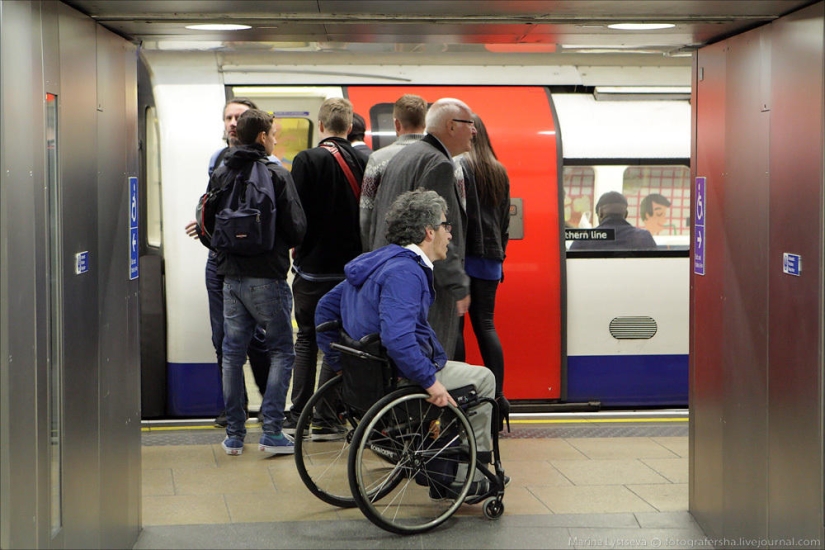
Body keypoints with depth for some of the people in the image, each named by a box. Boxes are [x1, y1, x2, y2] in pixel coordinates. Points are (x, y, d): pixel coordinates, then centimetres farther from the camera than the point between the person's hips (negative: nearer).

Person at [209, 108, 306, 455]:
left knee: (233, 353, 11)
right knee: (281, 352, 5)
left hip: (231, 277, 5)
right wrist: (287, 245, 10)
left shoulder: (219, 175, 5)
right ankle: (272, 431, -2)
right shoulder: (276, 175, -11)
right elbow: (296, 228, -11)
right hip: (267, 277, -5)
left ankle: (234, 434, 14)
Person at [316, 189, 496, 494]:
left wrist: (339, 363, 19)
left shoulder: (373, 263, 11)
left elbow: (325, 308, 20)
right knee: (483, 378, 10)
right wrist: (430, 382, -27)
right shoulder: (405, 271, -22)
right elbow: (397, 337, -35)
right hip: (399, 379, -10)